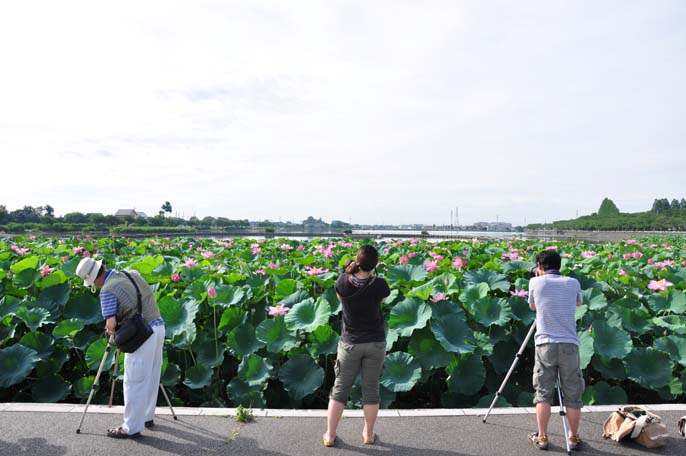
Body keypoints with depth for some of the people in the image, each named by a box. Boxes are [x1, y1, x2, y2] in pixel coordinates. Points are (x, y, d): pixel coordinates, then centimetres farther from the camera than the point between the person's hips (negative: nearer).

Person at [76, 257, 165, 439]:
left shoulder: (107, 291, -13)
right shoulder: (132, 273, 10)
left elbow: (111, 325, -17)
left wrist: (111, 329, 6)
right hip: (158, 326, 8)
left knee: (134, 382, 2)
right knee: (151, 378, 18)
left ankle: (131, 427, 10)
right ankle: (147, 416, 31)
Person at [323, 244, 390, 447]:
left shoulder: (343, 282, -13)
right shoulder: (379, 285, -16)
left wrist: (352, 269, 8)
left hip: (350, 344, 1)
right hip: (376, 343, 0)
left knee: (340, 389, 12)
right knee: (371, 389, 13)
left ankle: (330, 435, 19)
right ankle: (368, 434, 26)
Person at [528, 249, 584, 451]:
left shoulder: (535, 282, 3)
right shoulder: (573, 283, 8)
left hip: (545, 344, -1)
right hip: (570, 344, 2)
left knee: (543, 393, 7)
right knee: (572, 394, 11)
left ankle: (542, 437, 12)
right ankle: (574, 437, 21)